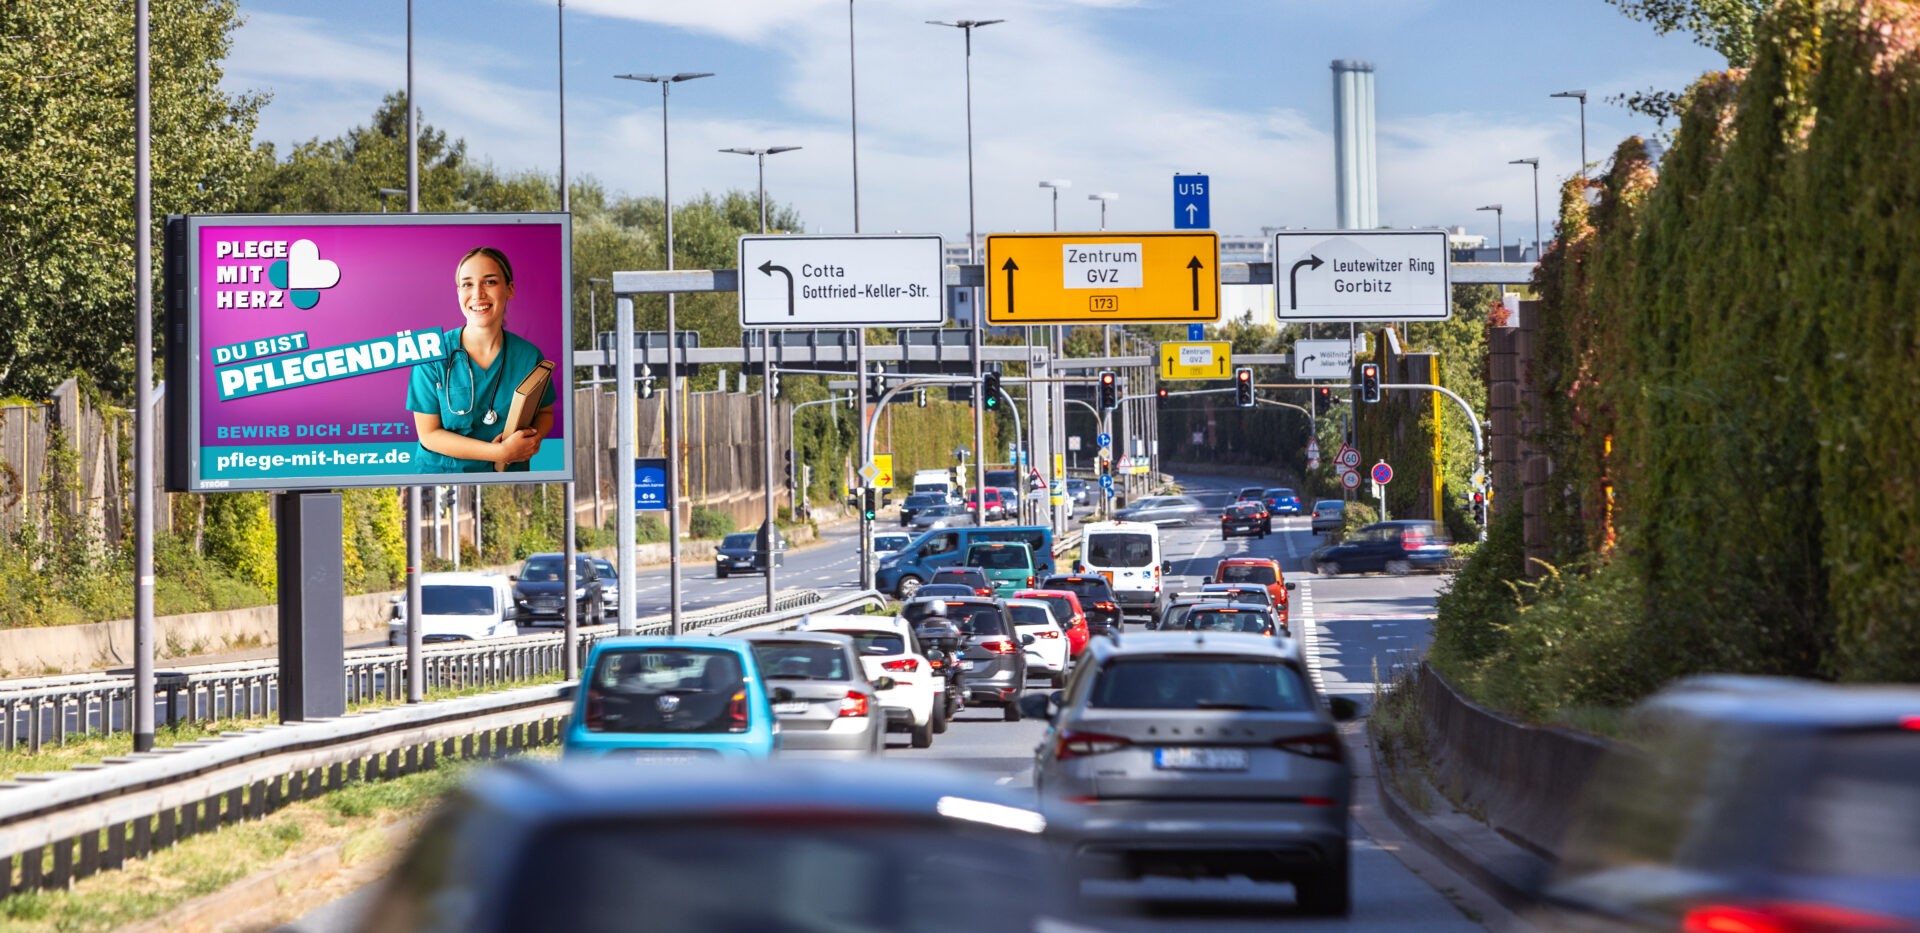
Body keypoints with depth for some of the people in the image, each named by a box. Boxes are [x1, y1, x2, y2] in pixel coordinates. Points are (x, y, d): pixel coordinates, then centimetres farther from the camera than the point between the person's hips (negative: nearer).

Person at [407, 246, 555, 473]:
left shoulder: (529, 356, -9)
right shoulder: (434, 354, -16)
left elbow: (545, 412, 5)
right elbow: (428, 434, -15)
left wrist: (535, 437, -19)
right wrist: (501, 452, -24)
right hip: (442, 471, -1)